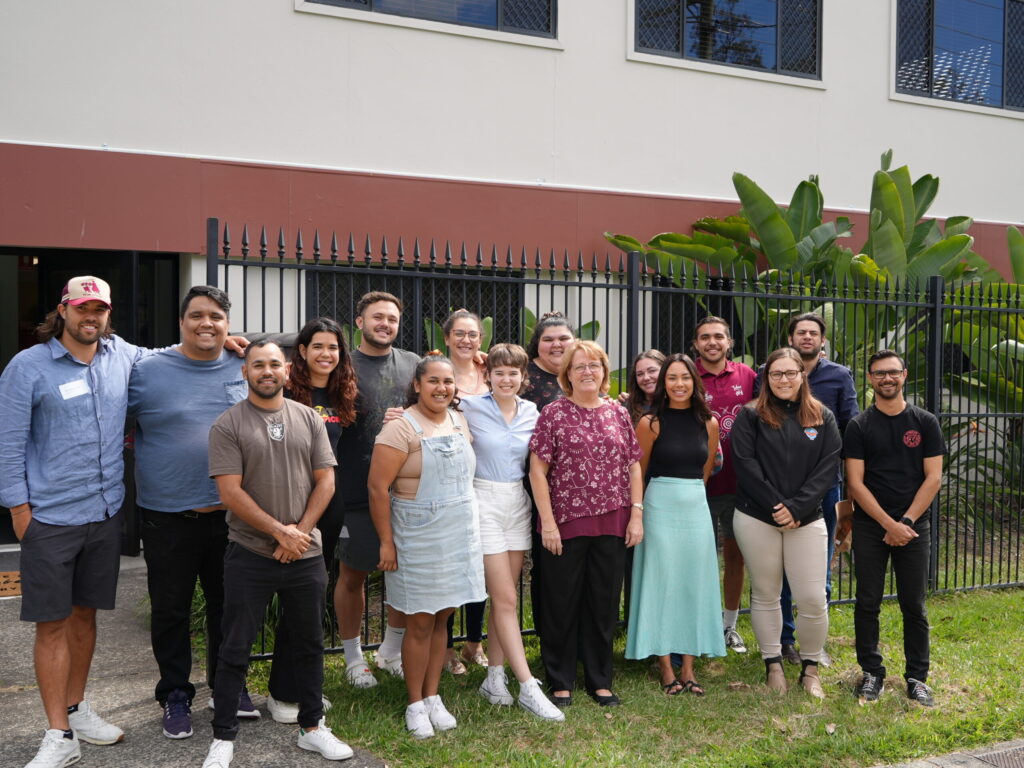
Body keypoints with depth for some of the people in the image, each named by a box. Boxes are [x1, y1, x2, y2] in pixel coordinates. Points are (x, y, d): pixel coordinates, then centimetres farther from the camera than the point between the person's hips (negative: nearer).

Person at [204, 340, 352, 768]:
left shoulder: (309, 419, 5)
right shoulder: (228, 425, -5)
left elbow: (325, 481, 3)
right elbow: (230, 492, -11)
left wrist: (300, 532, -8)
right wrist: (280, 532, -14)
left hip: (306, 555, 4)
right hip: (249, 556, -3)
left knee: (309, 643, 14)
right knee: (235, 648, 5)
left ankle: (312, 727, 29)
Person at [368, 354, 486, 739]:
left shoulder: (460, 421, 6)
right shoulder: (401, 427, -13)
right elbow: (377, 487, -14)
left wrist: (468, 526, 14)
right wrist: (386, 542, -13)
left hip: (459, 535, 5)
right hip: (418, 539, -5)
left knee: (442, 619, 13)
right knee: (420, 623, 4)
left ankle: (433, 696, 27)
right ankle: (415, 704, 21)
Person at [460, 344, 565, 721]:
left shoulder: (531, 412, 6)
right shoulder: (471, 408, -7)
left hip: (518, 503, 5)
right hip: (485, 502, -4)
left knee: (505, 596, 9)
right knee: (505, 599, -4)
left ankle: (495, 677, 21)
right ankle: (528, 687, 1)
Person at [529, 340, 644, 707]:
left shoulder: (618, 413, 8)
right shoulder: (554, 413, -4)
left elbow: (633, 467, 10)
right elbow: (537, 470, -6)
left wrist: (636, 515, 2)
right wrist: (548, 522, -11)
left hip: (612, 524, 3)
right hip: (566, 523, -3)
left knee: (605, 603, 12)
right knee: (562, 604, 7)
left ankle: (600, 680, 27)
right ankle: (560, 681, 23)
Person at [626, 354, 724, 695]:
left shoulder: (709, 423, 4)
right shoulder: (650, 423, -6)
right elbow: (637, 473, 0)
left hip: (697, 507, 4)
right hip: (660, 507, -4)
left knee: (695, 585, 6)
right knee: (661, 584, 1)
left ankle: (688, 668, 15)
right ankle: (667, 669, 10)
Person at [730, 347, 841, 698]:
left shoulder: (823, 418, 7)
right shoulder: (751, 416, 2)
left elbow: (828, 468, 0)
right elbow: (745, 463, -7)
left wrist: (796, 508, -10)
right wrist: (774, 504, -14)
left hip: (806, 520, 1)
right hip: (756, 519, -1)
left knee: (813, 599, -2)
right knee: (765, 594, 9)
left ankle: (810, 667, 19)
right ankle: (773, 664, 24)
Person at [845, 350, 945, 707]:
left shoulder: (925, 423, 3)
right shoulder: (859, 427, 0)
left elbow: (933, 478, -1)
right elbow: (855, 483, -5)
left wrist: (906, 522, -10)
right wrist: (890, 524, -11)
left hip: (914, 526, 0)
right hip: (869, 527, 0)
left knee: (914, 606, 6)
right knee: (868, 603, 5)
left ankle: (917, 677, 18)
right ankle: (872, 673, 18)